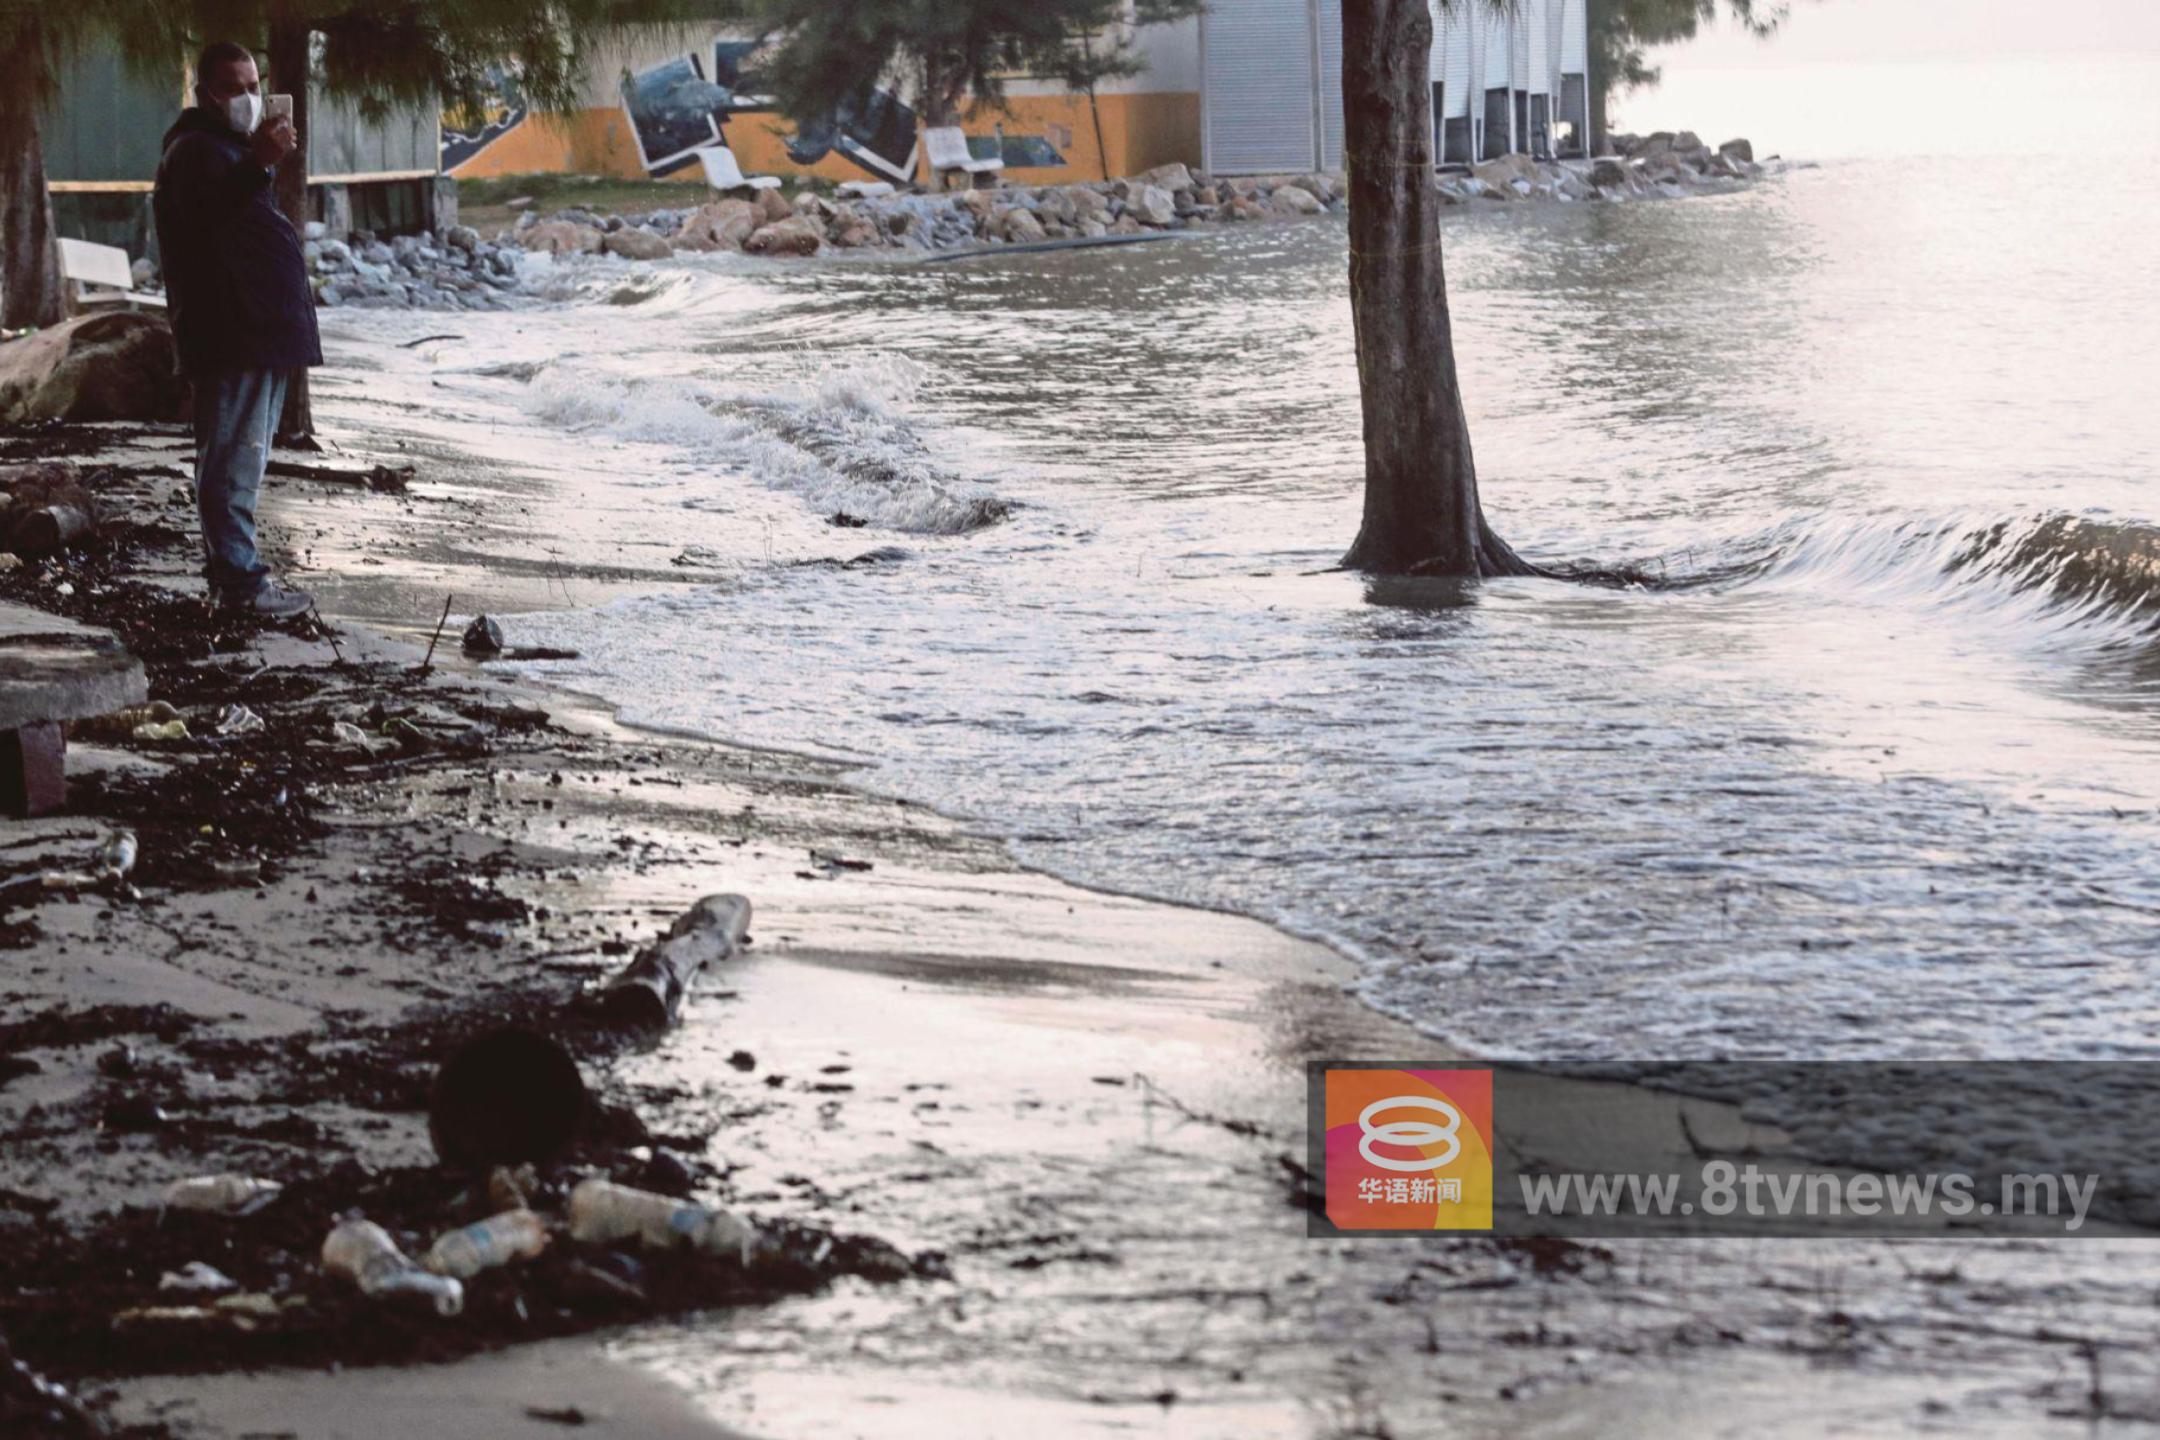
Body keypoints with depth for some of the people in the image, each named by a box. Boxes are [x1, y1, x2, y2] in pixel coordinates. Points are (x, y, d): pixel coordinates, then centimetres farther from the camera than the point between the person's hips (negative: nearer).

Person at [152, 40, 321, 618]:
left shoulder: (231, 147, 22)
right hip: (230, 337, -11)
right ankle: (240, 580, -13)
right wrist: (258, 164, -46)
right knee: (234, 457, -11)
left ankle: (230, 571, 21)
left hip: (259, 331, 11)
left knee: (237, 459, 15)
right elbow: (204, 216, -33)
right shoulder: (195, 150, -11)